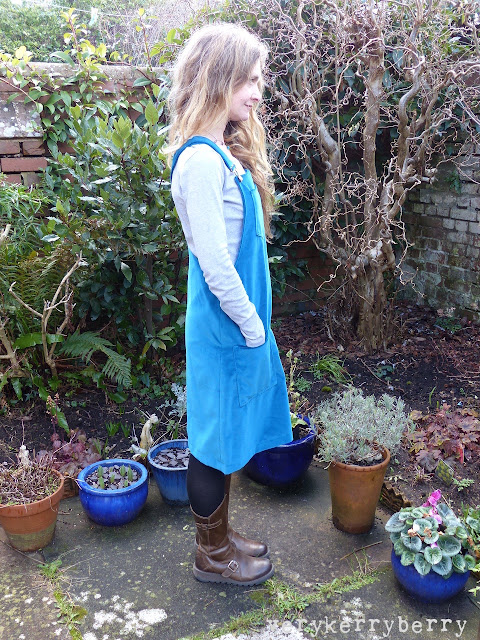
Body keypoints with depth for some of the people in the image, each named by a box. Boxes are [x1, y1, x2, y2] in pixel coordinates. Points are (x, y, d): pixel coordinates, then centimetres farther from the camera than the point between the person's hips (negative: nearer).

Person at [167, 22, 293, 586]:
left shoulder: (223, 153, 11)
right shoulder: (202, 160, -21)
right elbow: (215, 265, -23)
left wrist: (254, 322, 14)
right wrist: (253, 327, -13)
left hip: (239, 317, 10)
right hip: (225, 324, -10)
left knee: (227, 432, 20)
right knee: (217, 436, 6)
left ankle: (219, 534, 38)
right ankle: (212, 555, 27)